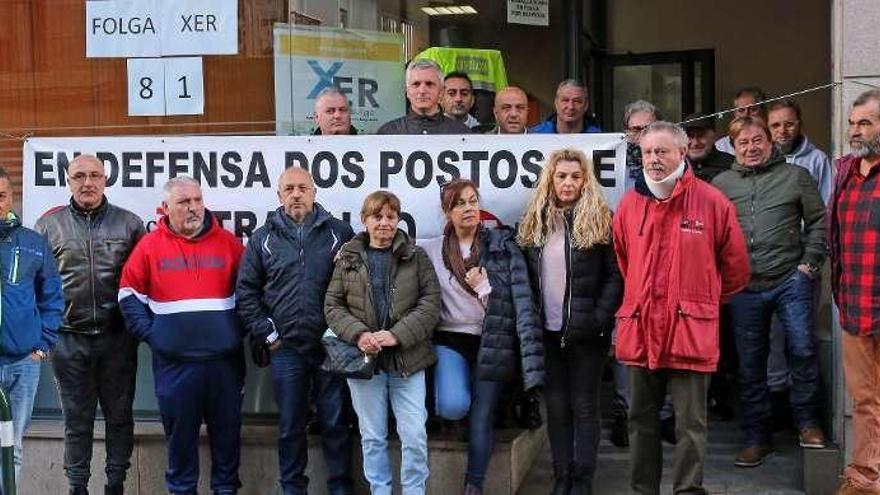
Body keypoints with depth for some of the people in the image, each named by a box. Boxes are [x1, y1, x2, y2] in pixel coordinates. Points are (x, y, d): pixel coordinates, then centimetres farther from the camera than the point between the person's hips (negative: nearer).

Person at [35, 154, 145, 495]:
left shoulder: (129, 224, 4)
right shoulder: (49, 225, 4)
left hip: (118, 338, 0)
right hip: (69, 339, 0)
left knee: (119, 415, 8)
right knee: (77, 419, 8)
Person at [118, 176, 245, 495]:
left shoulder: (228, 243, 4)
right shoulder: (150, 246, 1)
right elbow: (129, 295, 6)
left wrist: (241, 329, 0)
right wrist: (149, 333, -3)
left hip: (225, 359, 1)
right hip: (174, 361, -1)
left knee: (227, 429, 10)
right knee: (179, 431, 8)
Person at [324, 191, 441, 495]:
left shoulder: (416, 256, 2)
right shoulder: (348, 259, 5)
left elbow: (431, 302, -4)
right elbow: (332, 305, 3)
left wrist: (397, 335, -16)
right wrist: (358, 334, -15)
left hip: (408, 359, -1)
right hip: (363, 358, 1)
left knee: (415, 436, -2)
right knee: (372, 437, 9)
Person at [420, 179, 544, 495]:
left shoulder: (503, 246, 0)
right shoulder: (431, 249, 4)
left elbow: (518, 300, -3)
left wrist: (483, 287, -15)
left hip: (490, 344, 0)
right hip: (449, 340, 0)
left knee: (481, 421, 3)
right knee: (454, 406, -26)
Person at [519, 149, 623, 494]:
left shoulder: (599, 220, -5)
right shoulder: (534, 221, 7)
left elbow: (615, 275, -8)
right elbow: (526, 277, 9)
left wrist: (599, 319, -15)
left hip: (586, 332, -4)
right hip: (548, 332, 4)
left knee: (584, 406, 4)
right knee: (556, 405, 10)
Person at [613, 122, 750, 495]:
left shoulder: (712, 202, -4)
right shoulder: (630, 203, 7)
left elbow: (735, 267, 6)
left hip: (691, 330, -4)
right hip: (639, 330, 4)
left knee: (690, 424, 3)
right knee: (641, 421, 13)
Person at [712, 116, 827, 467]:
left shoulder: (795, 176, 6)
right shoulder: (720, 184, 11)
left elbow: (818, 221, 7)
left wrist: (809, 263, -2)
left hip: (790, 280, -2)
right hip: (743, 287, 2)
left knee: (802, 349, -8)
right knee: (750, 363, 7)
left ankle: (808, 423, 12)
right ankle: (757, 436, 18)